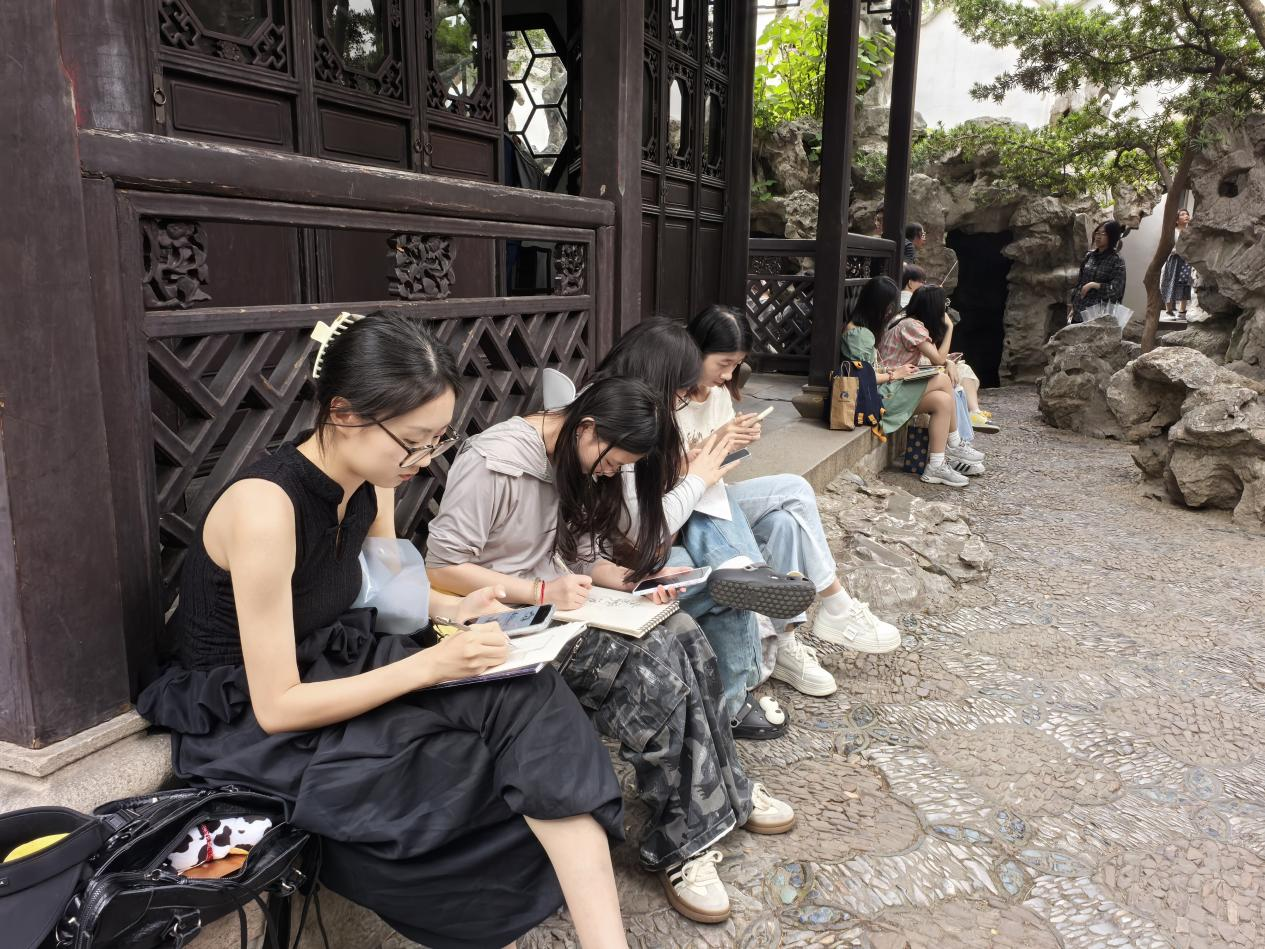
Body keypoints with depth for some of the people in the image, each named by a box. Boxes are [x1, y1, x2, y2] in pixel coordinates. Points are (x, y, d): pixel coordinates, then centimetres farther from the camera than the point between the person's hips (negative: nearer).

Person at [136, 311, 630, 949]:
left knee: (525, 699, -17)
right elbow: (275, 707, -24)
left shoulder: (371, 480, -5)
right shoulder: (266, 506, -28)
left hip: (333, 667, 6)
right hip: (250, 728, -6)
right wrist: (431, 665, -29)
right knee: (488, 775, -15)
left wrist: (453, 609, -5)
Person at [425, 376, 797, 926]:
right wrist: (543, 592, -26)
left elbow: (584, 555, 11)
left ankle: (724, 793, 0)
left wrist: (634, 580, -9)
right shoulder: (495, 462, -19)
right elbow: (440, 568, -19)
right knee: (655, 662, -24)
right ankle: (682, 842, -9)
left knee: (681, 635, -15)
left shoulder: (580, 463, 7)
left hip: (559, 605, 8)